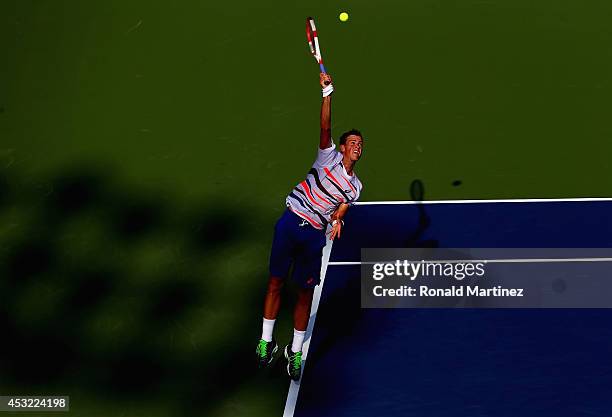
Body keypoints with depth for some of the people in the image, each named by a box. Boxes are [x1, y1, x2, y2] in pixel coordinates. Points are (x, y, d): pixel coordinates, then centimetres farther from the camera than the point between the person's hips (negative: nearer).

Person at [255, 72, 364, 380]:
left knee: (306, 294, 7)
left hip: (315, 235, 3)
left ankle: (295, 351, 20)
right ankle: (266, 341, 18)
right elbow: (325, 127, -17)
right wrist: (327, 92, -28)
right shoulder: (329, 156, -2)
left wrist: (337, 222, -14)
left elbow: (338, 214, 10)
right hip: (291, 223, -3)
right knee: (275, 283, 5)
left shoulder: (354, 187, 9)